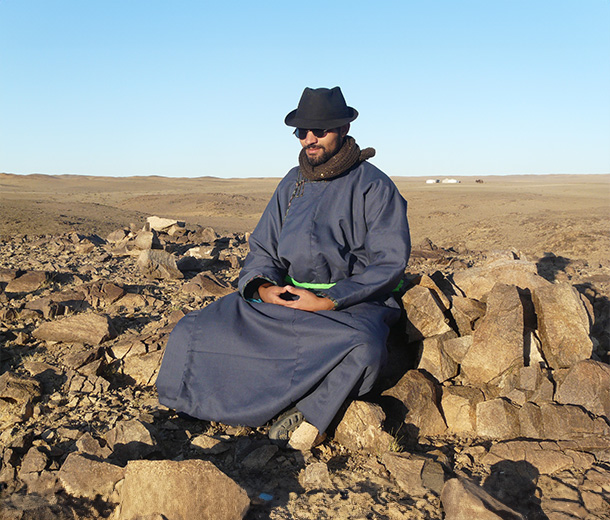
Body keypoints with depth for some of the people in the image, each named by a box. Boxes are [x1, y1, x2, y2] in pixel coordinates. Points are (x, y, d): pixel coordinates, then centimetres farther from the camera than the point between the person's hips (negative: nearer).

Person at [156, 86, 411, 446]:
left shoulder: (374, 187, -5)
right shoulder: (293, 184, 12)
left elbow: (390, 264, -10)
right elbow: (264, 249, 13)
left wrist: (328, 301, -19)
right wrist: (263, 287, -10)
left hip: (354, 301, -5)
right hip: (288, 295, 5)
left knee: (364, 349, -41)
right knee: (195, 332, -11)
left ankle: (309, 416, -19)